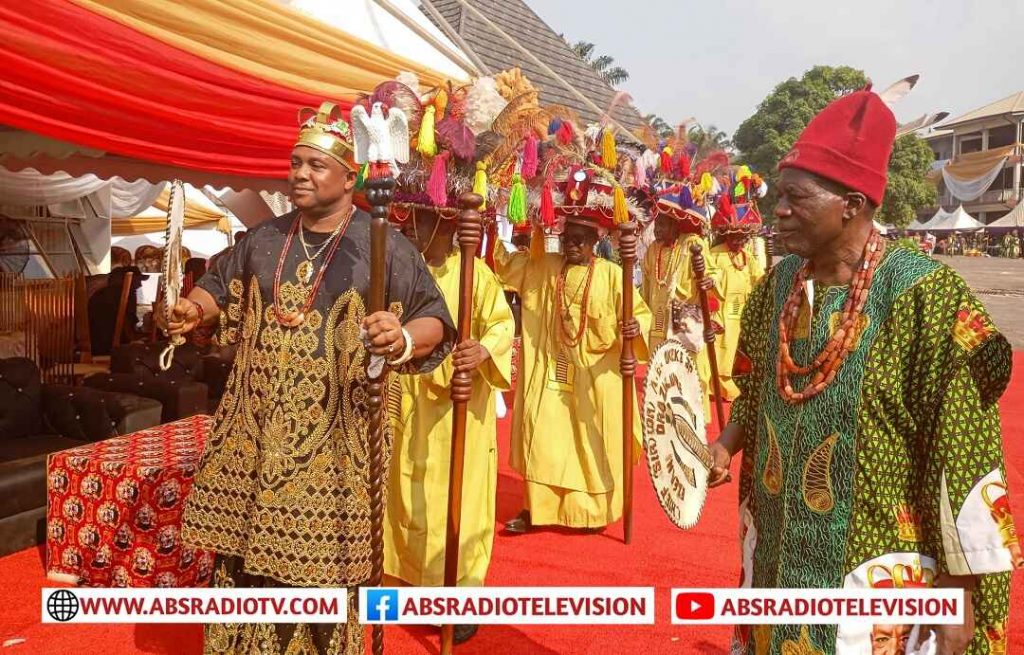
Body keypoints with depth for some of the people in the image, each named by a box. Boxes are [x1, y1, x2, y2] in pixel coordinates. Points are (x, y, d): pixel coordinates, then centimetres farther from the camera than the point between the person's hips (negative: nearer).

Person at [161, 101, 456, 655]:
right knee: (242, 542, 12)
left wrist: (404, 339, -33)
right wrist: (196, 309, -1)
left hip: (334, 435, -4)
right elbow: (218, 287, 22)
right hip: (254, 426, 5)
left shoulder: (384, 246, -7)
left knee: (321, 554, 4)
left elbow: (434, 319, -11)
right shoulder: (264, 238, 9)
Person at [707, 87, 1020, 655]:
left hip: (871, 565, -5)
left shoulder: (921, 295, -18)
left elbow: (962, 452, -17)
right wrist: (726, 445, -2)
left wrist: (959, 592, -14)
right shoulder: (780, 284, 0)